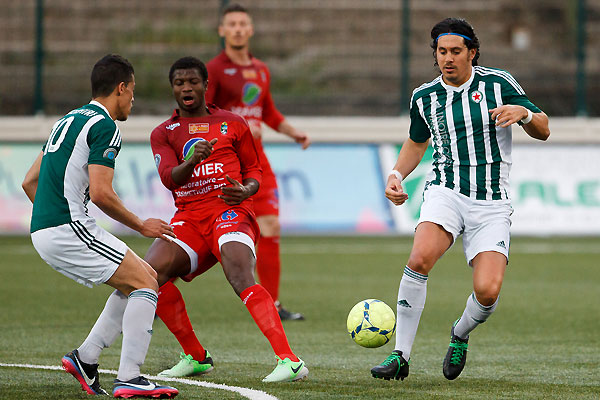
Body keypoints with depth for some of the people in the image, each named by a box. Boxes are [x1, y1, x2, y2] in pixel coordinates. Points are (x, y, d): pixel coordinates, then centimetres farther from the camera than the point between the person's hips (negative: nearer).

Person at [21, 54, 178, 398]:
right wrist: (141, 226, -5)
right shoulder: (105, 127, -9)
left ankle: (85, 358, 12)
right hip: (69, 229, -9)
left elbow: (30, 182, 24)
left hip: (42, 231, 9)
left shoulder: (69, 121, 21)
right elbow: (100, 193, -17)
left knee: (145, 277, 15)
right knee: (145, 284, -7)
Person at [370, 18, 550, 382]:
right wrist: (396, 175, 10)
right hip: (446, 191, 1)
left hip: (492, 205, -1)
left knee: (488, 291, -18)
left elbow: (543, 130, 3)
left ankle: (460, 335, 19)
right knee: (420, 258, -30)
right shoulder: (424, 98, 8)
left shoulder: (498, 84, 0)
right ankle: (401, 356, -21)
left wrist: (524, 113, -18)